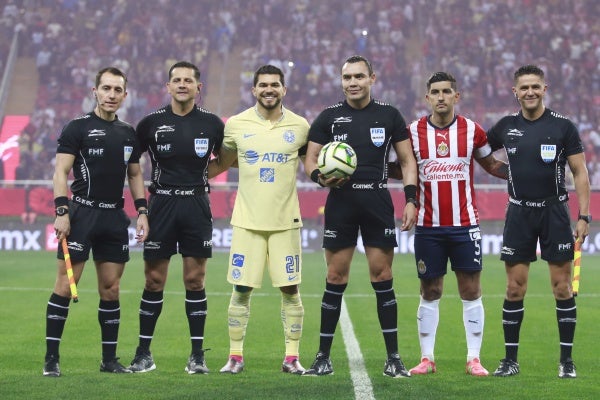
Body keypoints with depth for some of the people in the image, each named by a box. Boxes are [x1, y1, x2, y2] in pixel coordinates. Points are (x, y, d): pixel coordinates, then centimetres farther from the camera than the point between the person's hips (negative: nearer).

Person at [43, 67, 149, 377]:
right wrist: (62, 211, -17)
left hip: (115, 218, 5)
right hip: (81, 214, -5)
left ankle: (109, 359, 14)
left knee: (110, 290, 7)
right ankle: (51, 359, -4)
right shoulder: (77, 127, -3)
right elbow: (61, 171, -7)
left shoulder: (128, 133, 14)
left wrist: (142, 211, 9)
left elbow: (135, 175, 20)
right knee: (65, 285, -7)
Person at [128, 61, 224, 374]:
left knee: (195, 280, 2)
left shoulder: (212, 123, 3)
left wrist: (200, 173, 7)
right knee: (154, 281, 1)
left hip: (196, 205, 0)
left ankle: (197, 354, 8)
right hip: (162, 204, 0)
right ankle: (143, 353, 9)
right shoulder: (152, 123, 1)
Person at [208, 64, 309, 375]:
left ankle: (292, 357, 10)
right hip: (247, 220, 0)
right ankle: (235, 357, 10)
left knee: (290, 290, 1)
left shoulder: (299, 126, 2)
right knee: (241, 290, 0)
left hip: (285, 221, 0)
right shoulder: (236, 125, 1)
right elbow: (221, 163, 14)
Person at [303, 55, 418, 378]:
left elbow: (407, 160, 9)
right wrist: (320, 178, -14)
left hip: (378, 202, 0)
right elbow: (310, 160, 8)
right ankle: (323, 357, 7)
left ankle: (393, 358, 5)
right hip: (340, 202, 0)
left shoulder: (389, 115, 7)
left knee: (382, 276, -1)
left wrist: (411, 199, -3)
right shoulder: (329, 116, 6)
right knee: (335, 278, 0)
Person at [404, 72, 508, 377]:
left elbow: (491, 165, 14)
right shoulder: (413, 132, 0)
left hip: (465, 225, 0)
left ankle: (474, 359, 7)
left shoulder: (472, 131, 1)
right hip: (428, 227, 0)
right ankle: (427, 358, 14)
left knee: (471, 292, 1)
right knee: (430, 293, 6)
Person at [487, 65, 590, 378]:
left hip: (554, 211, -2)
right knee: (514, 288, 2)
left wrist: (583, 216, -8)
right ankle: (510, 359, 9)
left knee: (562, 285, -2)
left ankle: (566, 360, 6)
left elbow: (580, 173, -2)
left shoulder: (563, 126, -3)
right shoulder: (506, 127, 5)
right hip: (519, 212, 2)